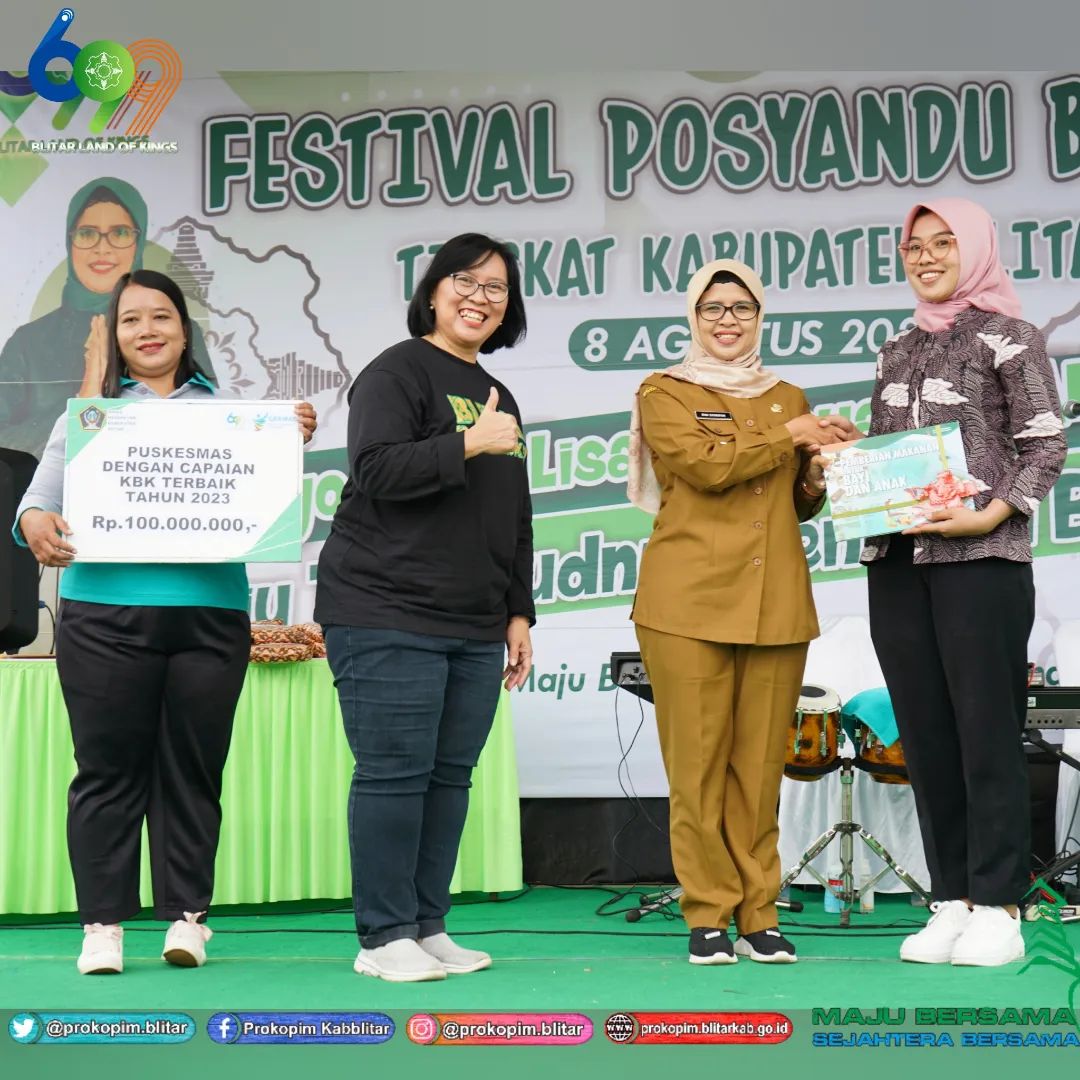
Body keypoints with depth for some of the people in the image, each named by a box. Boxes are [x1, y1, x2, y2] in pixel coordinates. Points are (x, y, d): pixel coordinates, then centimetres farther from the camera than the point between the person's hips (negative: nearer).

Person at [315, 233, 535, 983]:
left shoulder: (498, 396, 22)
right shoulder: (399, 372, -2)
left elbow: (516, 523, 23)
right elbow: (375, 471, -16)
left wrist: (520, 612, 18)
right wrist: (467, 444, -19)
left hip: (475, 629, 7)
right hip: (388, 615, -7)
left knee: (451, 775, 7)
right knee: (394, 772, -6)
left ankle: (429, 926, 16)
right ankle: (385, 937, 2)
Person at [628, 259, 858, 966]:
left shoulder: (789, 399, 21)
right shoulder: (665, 395, 8)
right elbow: (705, 465, -10)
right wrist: (787, 438, -2)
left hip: (776, 604, 3)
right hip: (690, 600, -3)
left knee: (761, 763, 2)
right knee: (699, 761, -4)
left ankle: (760, 914, 11)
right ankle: (708, 916, 6)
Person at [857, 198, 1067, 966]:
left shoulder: (1009, 339, 1)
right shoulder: (899, 353, 18)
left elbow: (1046, 447, -6)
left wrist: (989, 516, -18)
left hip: (980, 559, -6)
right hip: (896, 561, 6)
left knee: (987, 731, -4)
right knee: (925, 734, 6)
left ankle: (998, 909, 3)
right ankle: (952, 902, 13)